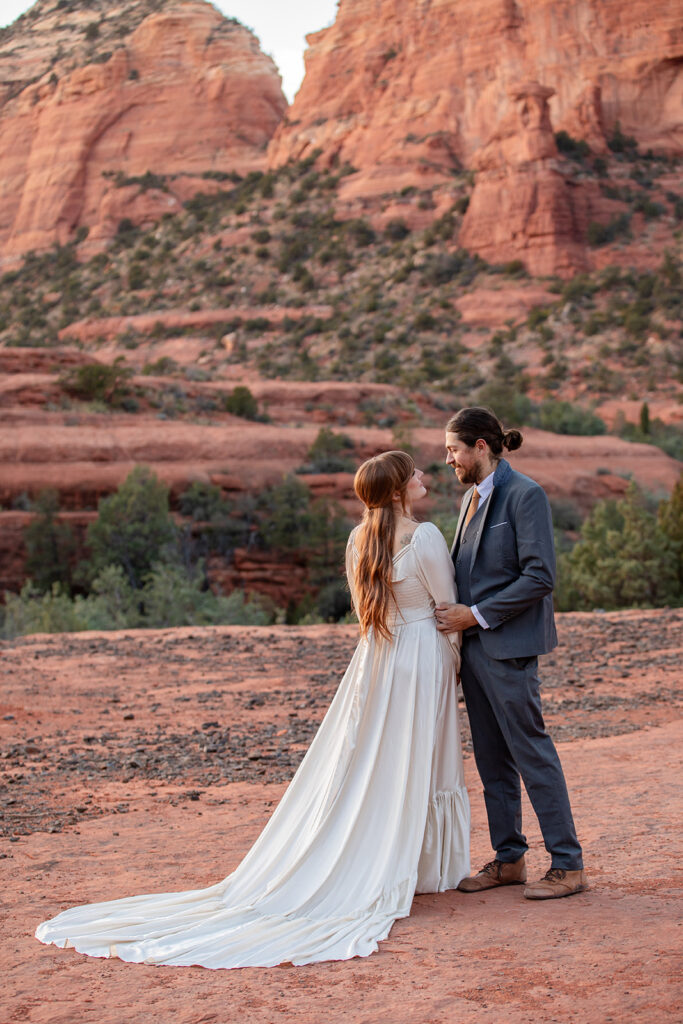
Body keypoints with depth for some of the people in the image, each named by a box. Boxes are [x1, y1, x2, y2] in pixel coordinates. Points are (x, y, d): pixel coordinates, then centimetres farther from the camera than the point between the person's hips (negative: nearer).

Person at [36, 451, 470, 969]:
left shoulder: (360, 537, 4)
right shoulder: (425, 537, -16)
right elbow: (449, 608, -9)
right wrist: (454, 664, 8)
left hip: (373, 657, 6)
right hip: (422, 657, -6)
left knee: (357, 765, 12)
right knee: (417, 766, 4)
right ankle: (421, 869, 13)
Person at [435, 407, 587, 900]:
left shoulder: (525, 495, -12)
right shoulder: (473, 497, 14)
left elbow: (540, 576, -18)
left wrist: (477, 615, -16)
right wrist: (455, 611, 7)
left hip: (509, 646, -9)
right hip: (475, 645, 9)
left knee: (532, 752, -4)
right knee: (492, 760, 12)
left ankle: (568, 865, 4)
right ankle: (509, 859, 22)